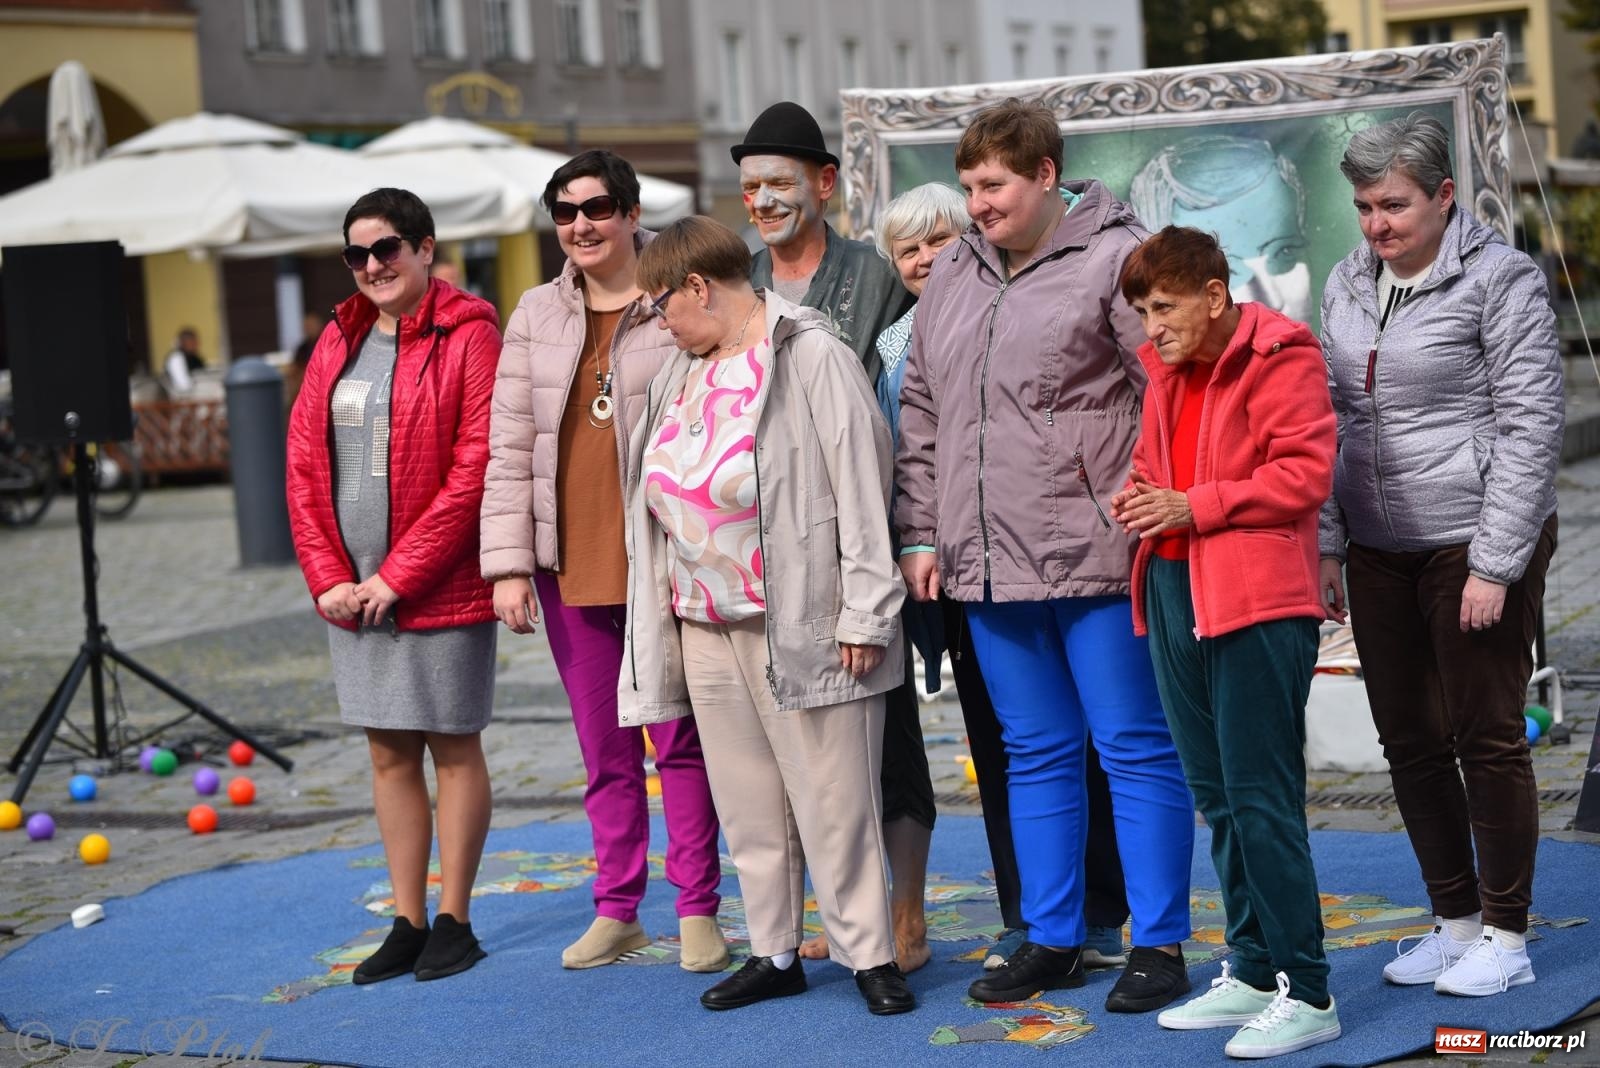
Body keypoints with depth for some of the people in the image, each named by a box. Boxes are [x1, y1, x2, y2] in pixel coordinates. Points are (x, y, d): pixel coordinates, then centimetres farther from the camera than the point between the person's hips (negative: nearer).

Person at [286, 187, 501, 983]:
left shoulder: (468, 338, -9)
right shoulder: (338, 342, 10)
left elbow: (474, 471, -15)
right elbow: (304, 466, 9)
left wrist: (397, 577, -15)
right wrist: (328, 578, -2)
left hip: (441, 590, -6)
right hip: (353, 593, 6)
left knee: (452, 747, 4)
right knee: (388, 754, 10)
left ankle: (452, 921, 13)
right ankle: (406, 925, 18)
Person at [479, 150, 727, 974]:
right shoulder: (536, 315, 9)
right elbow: (509, 447, 8)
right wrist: (508, 562, 1)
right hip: (569, 561, 4)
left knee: (679, 737, 0)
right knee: (602, 748, 11)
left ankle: (697, 908, 8)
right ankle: (617, 910, 19)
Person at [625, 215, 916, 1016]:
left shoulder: (810, 356, -9)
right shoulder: (685, 372, 15)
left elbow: (860, 485, -13)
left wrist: (863, 613, -16)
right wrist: (669, 601, 14)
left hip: (799, 621, -8)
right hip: (705, 623, 8)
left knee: (833, 799, -3)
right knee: (747, 802, 12)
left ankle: (870, 954, 6)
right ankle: (774, 954, 22)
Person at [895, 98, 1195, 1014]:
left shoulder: (1115, 259, -6)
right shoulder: (955, 274, 14)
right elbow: (922, 413, 18)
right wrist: (921, 534, 13)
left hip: (1095, 559, -6)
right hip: (987, 563, 7)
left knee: (1136, 749, 1)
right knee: (1036, 755, 13)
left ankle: (1159, 944, 8)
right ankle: (1052, 939, 21)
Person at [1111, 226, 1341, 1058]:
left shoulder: (1278, 357, -9)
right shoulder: (1166, 369, 15)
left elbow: (1307, 470, -16)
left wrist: (1193, 506, -18)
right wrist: (1138, 496, 4)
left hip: (1256, 604, -8)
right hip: (1174, 593, 8)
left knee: (1261, 796, -8)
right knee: (1215, 795, 13)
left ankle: (1305, 994, -1)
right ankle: (1252, 973, 23)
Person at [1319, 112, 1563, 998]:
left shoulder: (1500, 281, -9)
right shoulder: (1348, 286, 10)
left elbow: (1530, 426, -11)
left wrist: (1495, 564, -15)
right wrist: (1327, 546, 8)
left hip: (1475, 544, -6)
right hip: (1380, 552, 6)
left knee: (1487, 740, 0)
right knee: (1409, 742, 11)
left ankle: (1505, 937, 11)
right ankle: (1454, 921, 24)